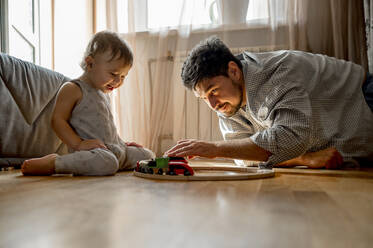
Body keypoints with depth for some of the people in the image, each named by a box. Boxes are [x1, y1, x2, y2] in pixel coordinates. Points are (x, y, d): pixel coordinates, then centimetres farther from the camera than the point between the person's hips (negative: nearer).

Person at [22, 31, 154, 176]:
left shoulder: (103, 93, 20)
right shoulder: (72, 89, -8)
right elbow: (57, 120, -14)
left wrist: (121, 144, 22)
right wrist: (79, 144, -24)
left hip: (115, 149, 9)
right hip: (92, 151, -8)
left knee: (147, 155, 8)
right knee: (107, 162, -39)